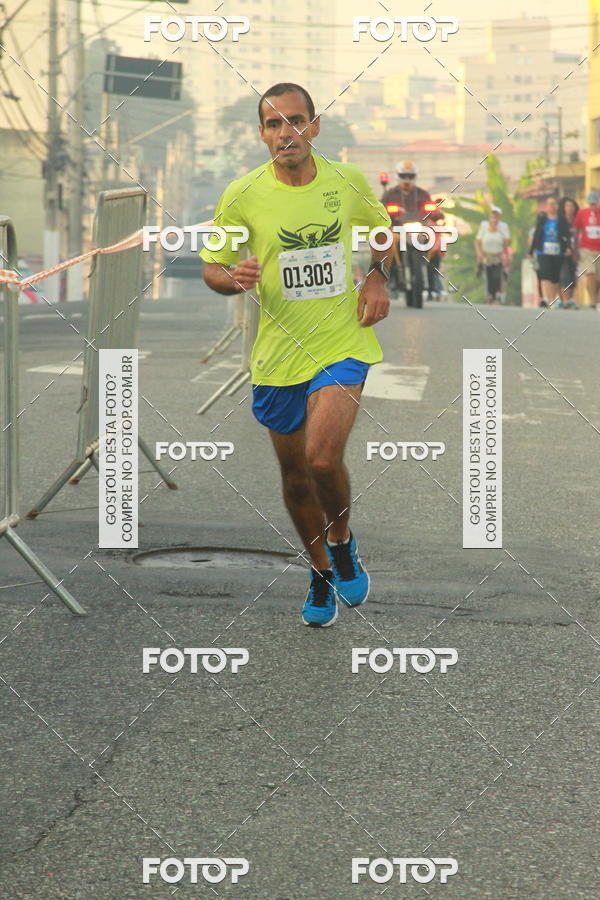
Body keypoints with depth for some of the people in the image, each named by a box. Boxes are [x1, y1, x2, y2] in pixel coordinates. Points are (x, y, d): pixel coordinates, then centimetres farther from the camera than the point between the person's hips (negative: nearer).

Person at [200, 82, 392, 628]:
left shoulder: (349, 182, -3)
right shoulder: (243, 195, -7)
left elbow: (384, 230, 17)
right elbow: (211, 269, 3)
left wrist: (378, 278, -1)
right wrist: (235, 277, -20)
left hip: (344, 342, -1)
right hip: (279, 351, 2)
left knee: (323, 456, -21)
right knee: (294, 472, 12)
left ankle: (342, 540, 11)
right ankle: (321, 572, 36)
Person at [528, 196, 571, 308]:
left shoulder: (562, 220, 5)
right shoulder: (542, 220, 9)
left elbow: (567, 235, -2)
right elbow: (536, 236, 12)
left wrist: (568, 247, -19)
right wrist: (531, 252, 13)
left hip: (558, 253, 1)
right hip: (544, 252, -1)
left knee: (555, 277, 5)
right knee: (545, 274, -16)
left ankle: (553, 300, 16)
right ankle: (545, 299, -27)